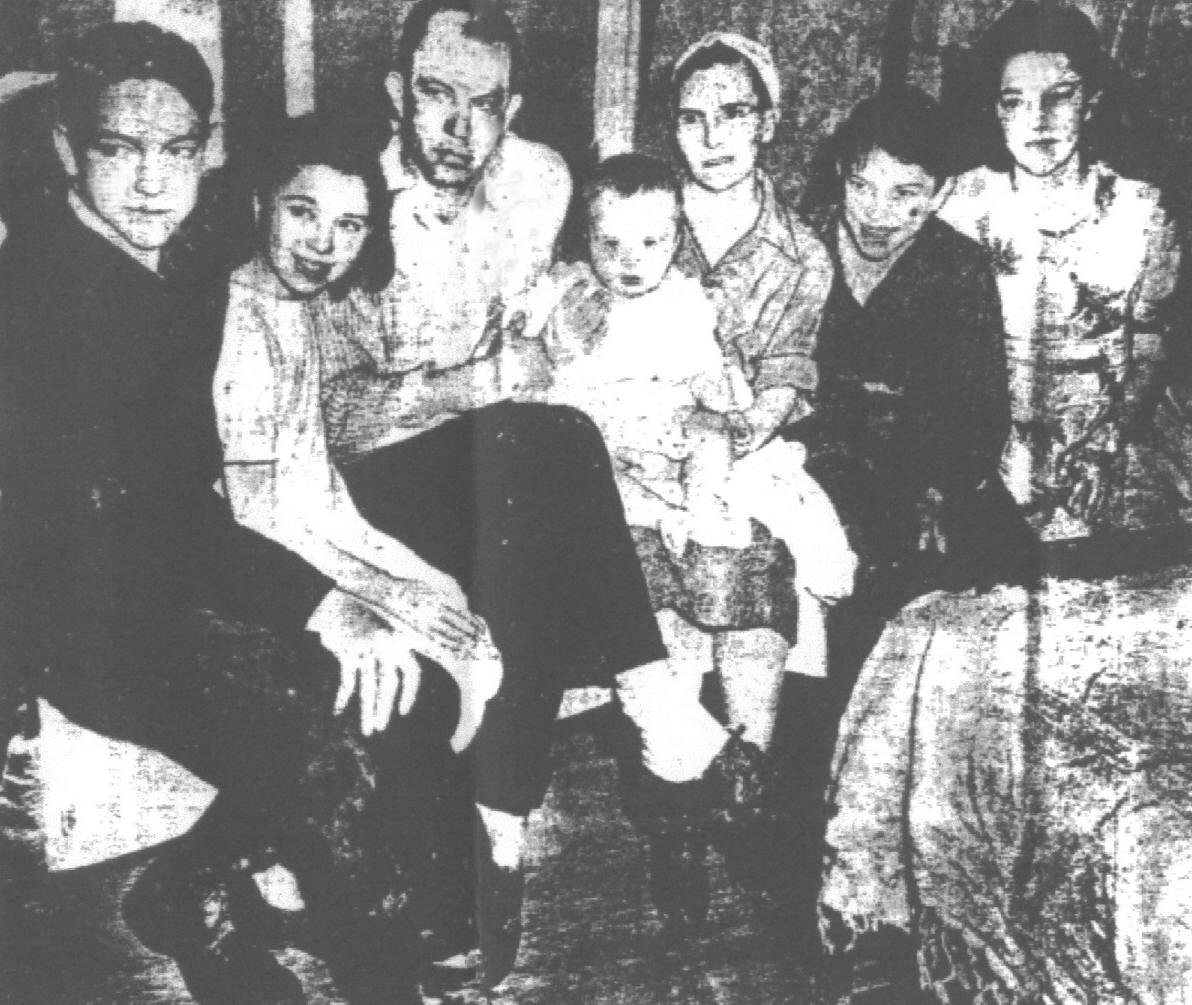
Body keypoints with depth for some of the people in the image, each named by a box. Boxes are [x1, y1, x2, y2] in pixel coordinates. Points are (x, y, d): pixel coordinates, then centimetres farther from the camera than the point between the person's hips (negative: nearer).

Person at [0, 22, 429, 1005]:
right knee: (330, 763, -22)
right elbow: (112, 511, -22)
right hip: (80, 619, -8)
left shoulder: (182, 281, 10)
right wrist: (314, 603, -23)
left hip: (163, 582, 8)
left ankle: (192, 892, 9)